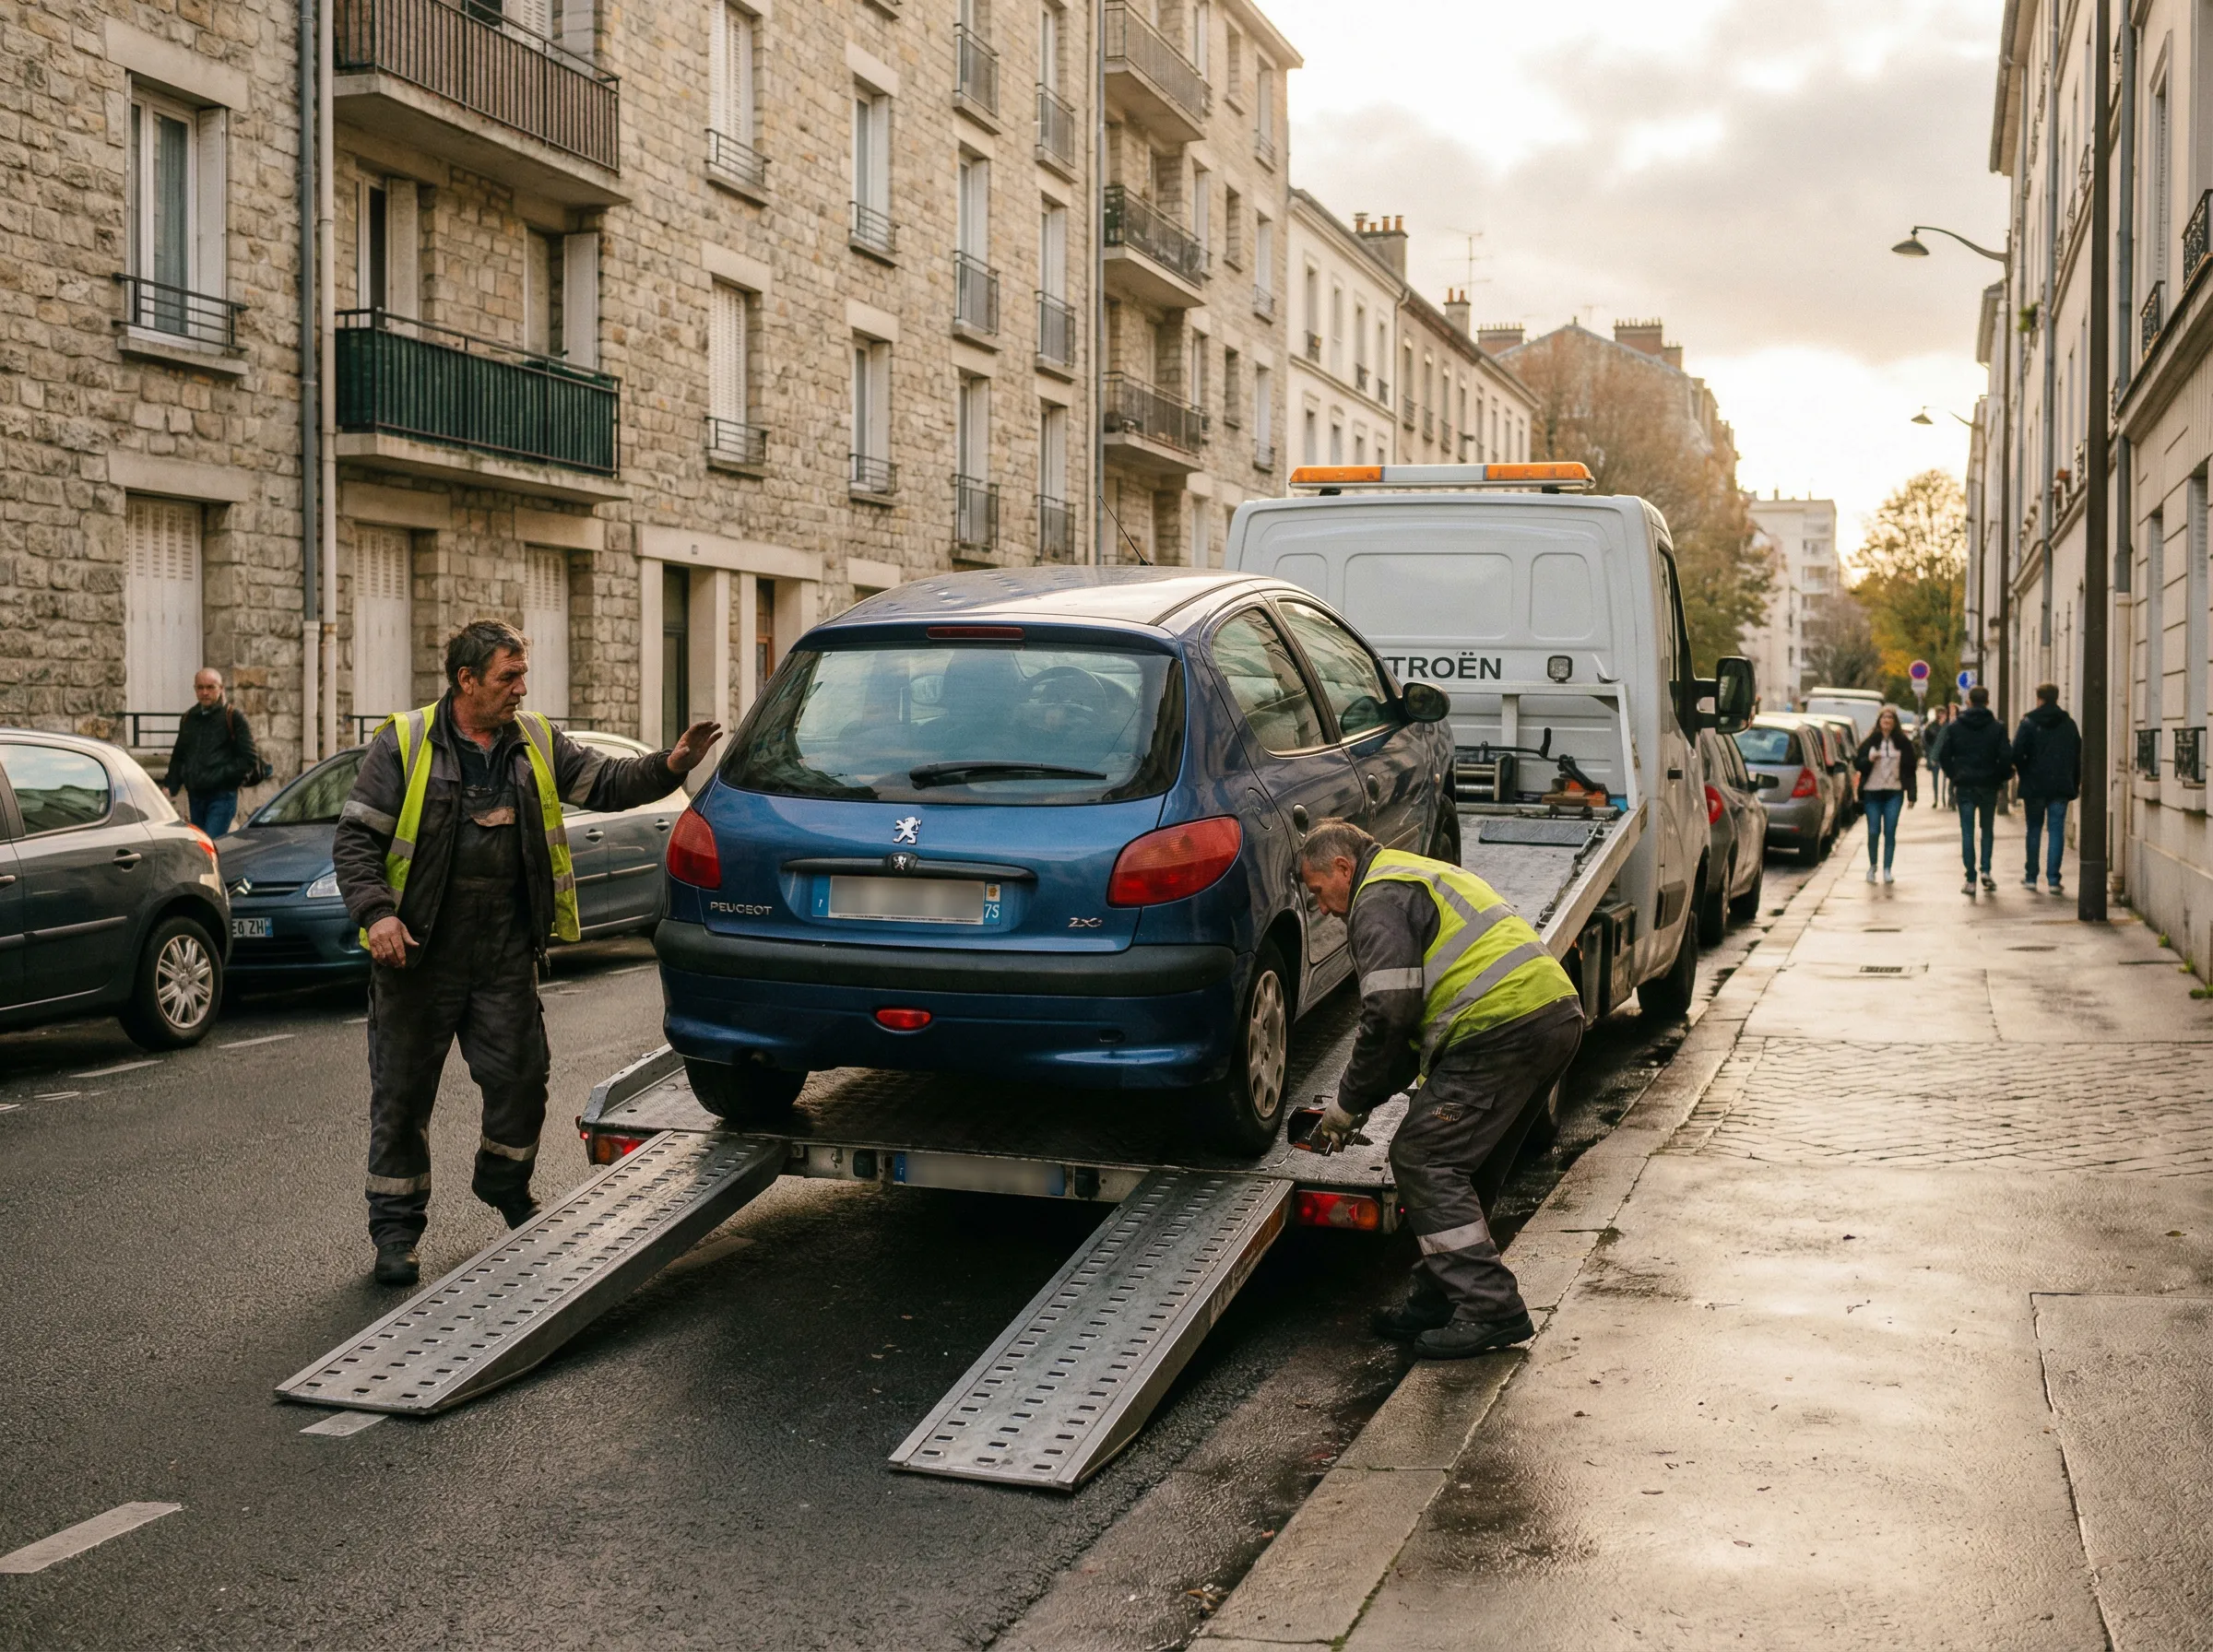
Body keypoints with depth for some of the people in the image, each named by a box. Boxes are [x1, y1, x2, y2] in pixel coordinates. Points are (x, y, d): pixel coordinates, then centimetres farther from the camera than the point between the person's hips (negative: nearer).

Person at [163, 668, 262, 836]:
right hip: (195, 796, 6)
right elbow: (178, 757, 22)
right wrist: (169, 785, 7)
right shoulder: (188, 718, 15)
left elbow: (249, 759, -6)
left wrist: (220, 775, -15)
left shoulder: (232, 717, -3)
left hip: (222, 796, -6)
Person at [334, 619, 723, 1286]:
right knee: (403, 1094, 3)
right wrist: (376, 912, -20)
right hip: (419, 954, -3)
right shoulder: (403, 744, -6)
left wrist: (669, 766, -10)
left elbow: (606, 782, 8)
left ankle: (505, 1187, 34)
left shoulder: (536, 743, 7)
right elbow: (355, 839, -6)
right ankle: (396, 1227, 16)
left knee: (521, 1077, 8)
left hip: (506, 954, 4)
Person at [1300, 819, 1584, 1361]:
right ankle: (1440, 1298, 21)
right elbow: (1419, 1018, 31)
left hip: (1504, 1026, -10)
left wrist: (1349, 1103, 0)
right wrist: (1360, 1101, 26)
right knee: (1448, 1158, 17)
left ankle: (1493, 1311, -7)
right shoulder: (1422, 877, 31)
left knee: (1421, 1159, -5)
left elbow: (1389, 1013, -13)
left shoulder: (1381, 898, -2)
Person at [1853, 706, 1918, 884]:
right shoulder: (1870, 741, 3)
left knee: (1890, 832, -3)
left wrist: (1910, 794, 1)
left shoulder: (1903, 742, 4)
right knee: (1873, 831, 2)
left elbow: (1910, 767, 8)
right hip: (1872, 791, 0)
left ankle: (1887, 869, 2)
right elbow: (1857, 764, 4)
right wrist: (1868, 759, -18)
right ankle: (1872, 867, 20)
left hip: (1894, 793, 0)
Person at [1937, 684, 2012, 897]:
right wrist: (1999, 778, 6)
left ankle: (1970, 880, -2)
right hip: (1988, 786, 0)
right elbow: (2006, 757, -9)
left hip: (1964, 786, 0)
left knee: (1967, 832, 2)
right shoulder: (1996, 727, -3)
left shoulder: (1955, 726, 0)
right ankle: (1986, 871, 3)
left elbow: (1945, 755, 0)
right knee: (1987, 829, 16)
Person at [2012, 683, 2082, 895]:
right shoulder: (2069, 724, 6)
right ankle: (2053, 879, -5)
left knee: (2034, 830, 11)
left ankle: (2031, 877, 15)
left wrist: (2025, 775, 5)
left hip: (2034, 786, -1)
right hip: (2061, 787, 1)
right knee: (2056, 831, 1)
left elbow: (2017, 754, -10)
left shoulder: (2028, 723, -4)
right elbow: (2078, 756, 7)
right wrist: (2074, 786, 12)